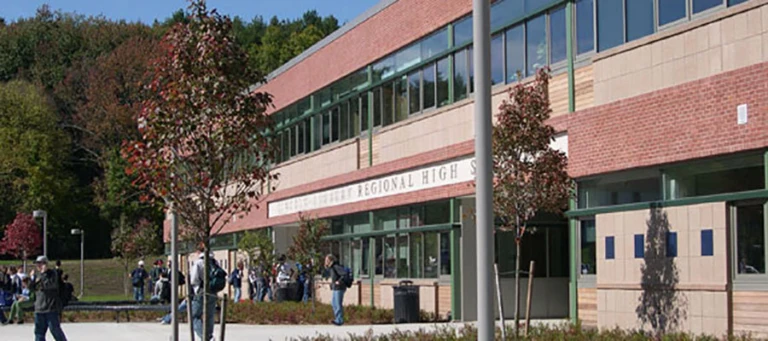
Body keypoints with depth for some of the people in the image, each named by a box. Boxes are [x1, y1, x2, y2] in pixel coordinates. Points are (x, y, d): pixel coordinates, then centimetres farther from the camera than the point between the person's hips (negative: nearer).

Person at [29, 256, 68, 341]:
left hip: (51, 308, -7)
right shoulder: (37, 274, 12)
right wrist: (32, 279, -3)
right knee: (39, 331, 7)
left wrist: (43, 274, -21)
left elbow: (50, 284, -22)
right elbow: (31, 288, 13)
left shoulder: (52, 273, -6)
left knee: (55, 329, -5)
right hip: (39, 308, 7)